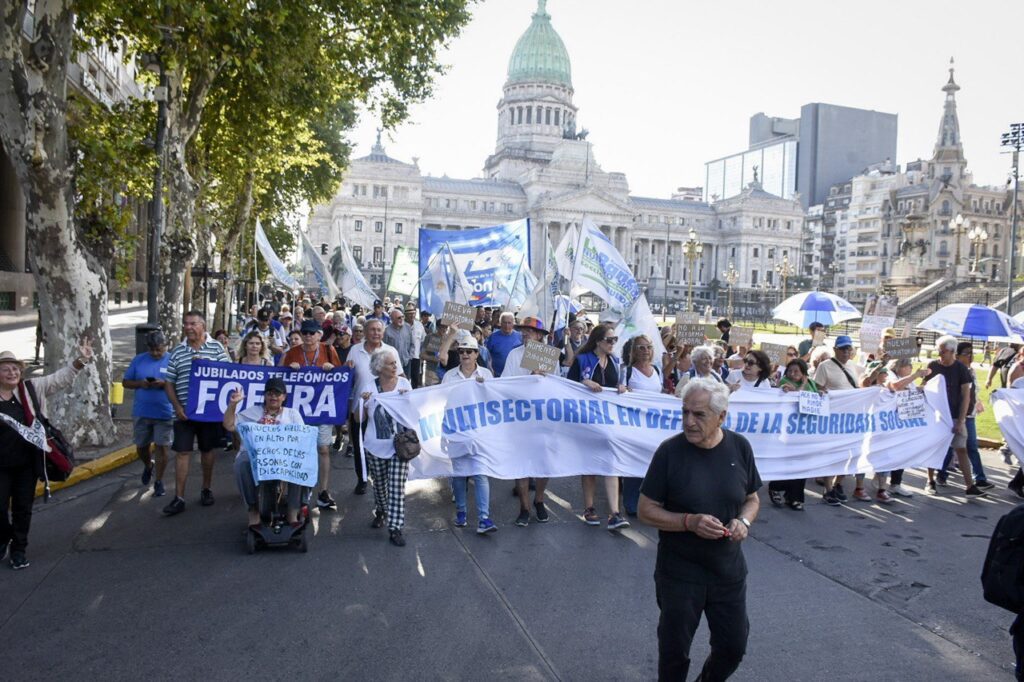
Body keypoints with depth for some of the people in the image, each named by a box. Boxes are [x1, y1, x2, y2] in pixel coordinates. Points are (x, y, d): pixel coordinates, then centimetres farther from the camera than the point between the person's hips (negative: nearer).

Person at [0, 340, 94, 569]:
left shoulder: (32, 388, 1)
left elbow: (61, 379, -2)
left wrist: (82, 360, -14)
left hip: (28, 463, 1)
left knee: (23, 508, 10)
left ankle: (19, 549, 24)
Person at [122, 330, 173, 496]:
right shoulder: (138, 360, 4)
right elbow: (125, 382, 7)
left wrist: (164, 384, -22)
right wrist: (140, 384, -13)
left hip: (165, 413, -3)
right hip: (141, 413, 3)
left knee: (161, 447, -1)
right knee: (141, 447, 15)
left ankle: (159, 482, 12)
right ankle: (148, 466, 46)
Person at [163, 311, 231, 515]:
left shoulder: (216, 347, 0)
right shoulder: (177, 351, 5)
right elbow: (169, 382, 5)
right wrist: (177, 406, -6)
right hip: (184, 411, 1)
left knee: (207, 450, 12)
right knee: (182, 452, -1)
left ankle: (206, 489, 28)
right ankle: (179, 498, 4)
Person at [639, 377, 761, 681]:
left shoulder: (740, 447, -6)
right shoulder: (670, 451, -17)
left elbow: (752, 499, 8)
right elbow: (646, 510, -12)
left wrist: (744, 521, -14)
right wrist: (690, 522, -26)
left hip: (729, 571, 3)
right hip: (679, 573, -3)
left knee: (733, 647, 17)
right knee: (674, 652, 11)